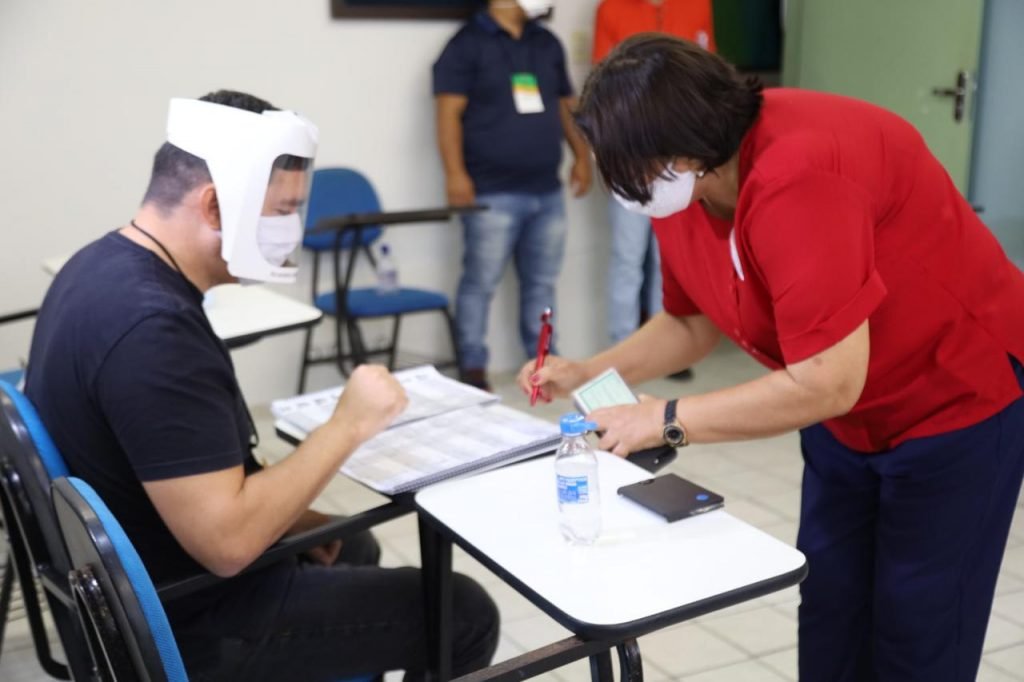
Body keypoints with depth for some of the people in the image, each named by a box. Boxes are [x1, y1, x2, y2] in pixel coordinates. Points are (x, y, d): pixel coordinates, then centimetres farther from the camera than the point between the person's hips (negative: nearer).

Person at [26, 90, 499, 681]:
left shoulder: (105, 267, 0)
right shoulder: (152, 326, -32)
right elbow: (227, 542, -33)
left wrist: (289, 516, 6)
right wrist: (349, 425, -23)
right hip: (190, 622, -9)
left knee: (353, 546, 31)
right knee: (465, 613, 1)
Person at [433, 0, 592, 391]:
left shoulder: (547, 43, 17)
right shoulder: (468, 43, -2)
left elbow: (565, 106, 22)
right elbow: (449, 113, -8)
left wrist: (582, 155, 12)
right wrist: (455, 173, -17)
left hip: (547, 191, 6)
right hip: (493, 194, -6)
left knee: (542, 283, 10)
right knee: (481, 282, -2)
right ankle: (473, 369, 6)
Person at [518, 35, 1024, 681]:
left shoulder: (797, 173, -35)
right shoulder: (682, 193, -8)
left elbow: (828, 382, -35)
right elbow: (693, 321, 7)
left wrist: (665, 420, -27)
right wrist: (587, 373, -6)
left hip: (959, 400, -7)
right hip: (845, 420, 8)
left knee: (917, 630, 2)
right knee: (829, 611, 12)